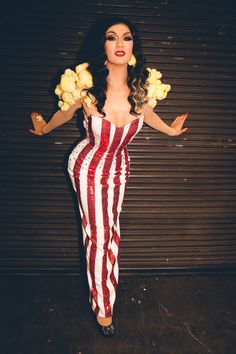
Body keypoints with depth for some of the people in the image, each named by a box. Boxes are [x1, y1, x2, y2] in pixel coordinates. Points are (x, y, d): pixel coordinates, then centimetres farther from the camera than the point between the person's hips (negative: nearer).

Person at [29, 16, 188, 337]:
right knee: (97, 235, 2)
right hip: (89, 167, -3)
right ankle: (101, 304, 24)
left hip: (119, 167, 3)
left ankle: (108, 285, 38)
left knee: (112, 229, 14)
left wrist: (170, 129, 27)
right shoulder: (87, 88, -23)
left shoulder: (138, 88, -14)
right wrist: (44, 129, 18)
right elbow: (64, 113, -2)